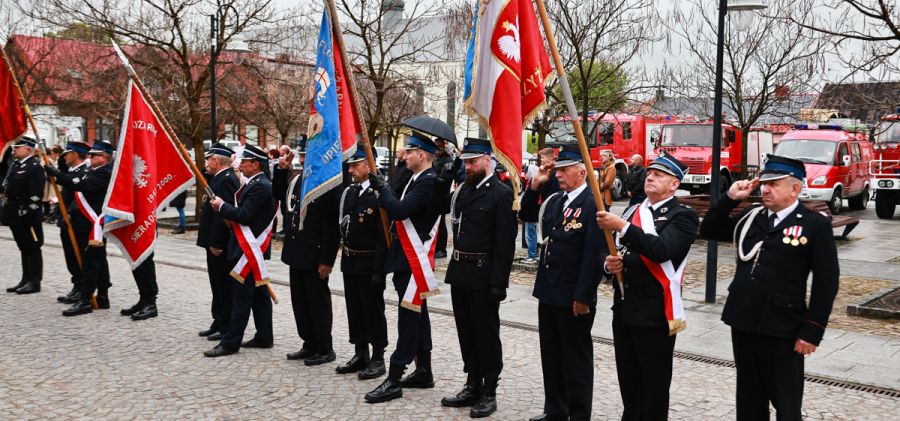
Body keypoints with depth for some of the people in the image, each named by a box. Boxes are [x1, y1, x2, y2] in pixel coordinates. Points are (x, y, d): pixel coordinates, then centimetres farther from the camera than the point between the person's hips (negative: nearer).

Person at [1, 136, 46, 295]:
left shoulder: (35, 167, -14)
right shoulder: (15, 165, 13)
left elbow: (36, 194, -19)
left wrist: (28, 213, -21)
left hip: (29, 216, -9)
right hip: (16, 215, 9)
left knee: (32, 248, -1)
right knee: (24, 248, 15)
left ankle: (35, 282, 5)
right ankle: (26, 279, 22)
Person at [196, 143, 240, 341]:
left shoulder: (226, 180, -18)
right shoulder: (221, 178, 15)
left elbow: (222, 213, -24)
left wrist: (215, 243, -24)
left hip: (220, 245, -11)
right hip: (216, 243, 11)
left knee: (224, 286, -3)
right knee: (218, 285, 16)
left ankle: (227, 327, 5)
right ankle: (219, 323, 25)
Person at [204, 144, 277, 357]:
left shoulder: (260, 186, -17)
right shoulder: (254, 184, 15)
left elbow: (244, 216, -23)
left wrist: (222, 206, -10)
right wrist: (224, 207, 3)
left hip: (248, 249, -10)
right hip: (251, 247, 10)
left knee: (241, 296, -6)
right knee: (259, 294, 13)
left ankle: (231, 342, -2)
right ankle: (264, 336, 20)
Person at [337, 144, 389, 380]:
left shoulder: (378, 194, -15)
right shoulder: (348, 192, 9)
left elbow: (383, 235, -18)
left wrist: (379, 269, -20)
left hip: (370, 263, -8)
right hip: (350, 260, 8)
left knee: (373, 311, 2)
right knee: (355, 309, 14)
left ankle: (378, 359, 13)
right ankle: (360, 355, 26)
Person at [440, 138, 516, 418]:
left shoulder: (501, 194, -10)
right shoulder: (464, 190, 11)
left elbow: (505, 242, -15)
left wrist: (499, 282, -18)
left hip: (483, 276, -7)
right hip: (459, 272, 7)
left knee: (486, 334, 3)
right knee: (466, 331, 14)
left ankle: (489, 392, 15)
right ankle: (473, 386, 27)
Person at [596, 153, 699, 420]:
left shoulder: (682, 216, -8)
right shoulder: (633, 211, 14)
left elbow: (661, 250, -25)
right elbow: (607, 250, 16)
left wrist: (622, 227, -31)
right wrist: (609, 263, -7)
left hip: (656, 314, -7)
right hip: (624, 309, 7)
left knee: (654, 385, 5)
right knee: (628, 381, 18)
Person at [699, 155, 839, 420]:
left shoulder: (816, 225, -7)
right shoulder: (750, 218, 9)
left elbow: (827, 283, -8)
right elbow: (708, 230, 15)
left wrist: (812, 332, -12)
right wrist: (730, 199, 1)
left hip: (782, 331, -5)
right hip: (743, 324, 5)